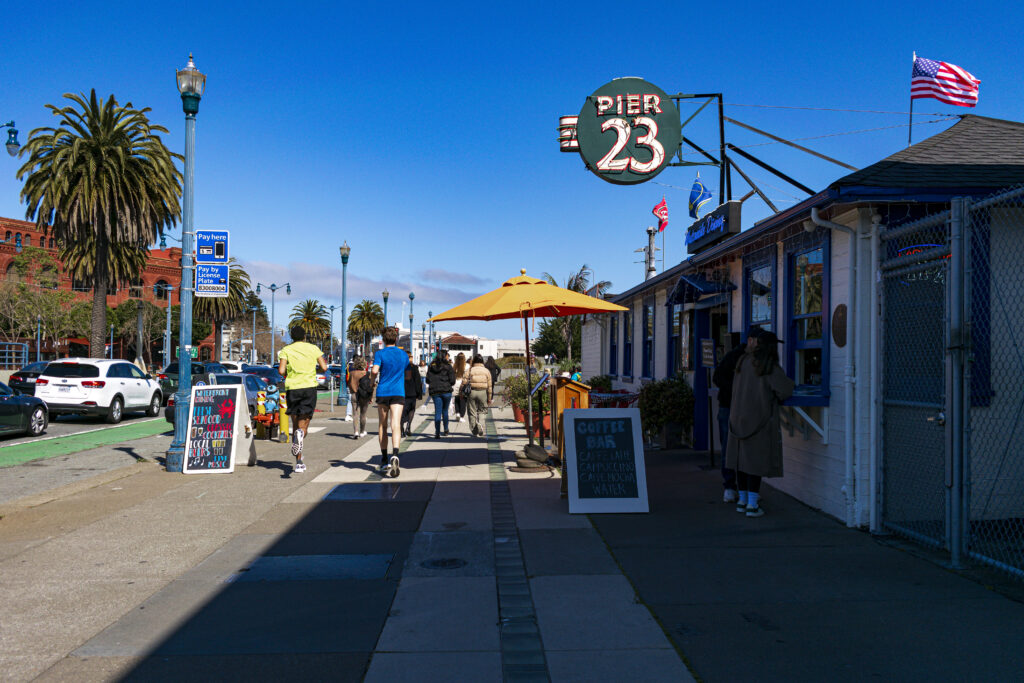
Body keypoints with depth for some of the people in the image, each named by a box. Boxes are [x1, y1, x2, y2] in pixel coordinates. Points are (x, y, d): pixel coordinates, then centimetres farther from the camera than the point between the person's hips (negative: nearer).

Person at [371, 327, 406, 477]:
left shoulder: (380, 354, -2)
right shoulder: (404, 355, 10)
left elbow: (375, 370, -16)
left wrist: (373, 377, 4)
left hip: (383, 392, -1)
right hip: (398, 392, 1)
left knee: (382, 425, 13)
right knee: (395, 424, -11)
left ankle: (384, 459, 20)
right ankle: (395, 455, -33)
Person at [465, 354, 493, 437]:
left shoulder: (470, 370, 1)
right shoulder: (486, 371, 5)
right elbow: (489, 385, 5)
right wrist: (489, 398, 10)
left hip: (472, 392, -1)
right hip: (483, 392, 1)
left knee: (472, 412, 8)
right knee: (481, 411, 11)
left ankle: (474, 431, 10)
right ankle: (480, 424, -16)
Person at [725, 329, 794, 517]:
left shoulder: (744, 361, 4)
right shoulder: (771, 368, -13)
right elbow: (784, 391, -16)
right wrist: (788, 382, 7)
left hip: (740, 418, 6)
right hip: (761, 419, -6)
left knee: (743, 458, 14)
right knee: (756, 460, -1)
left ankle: (742, 500, 22)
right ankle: (752, 505, 0)